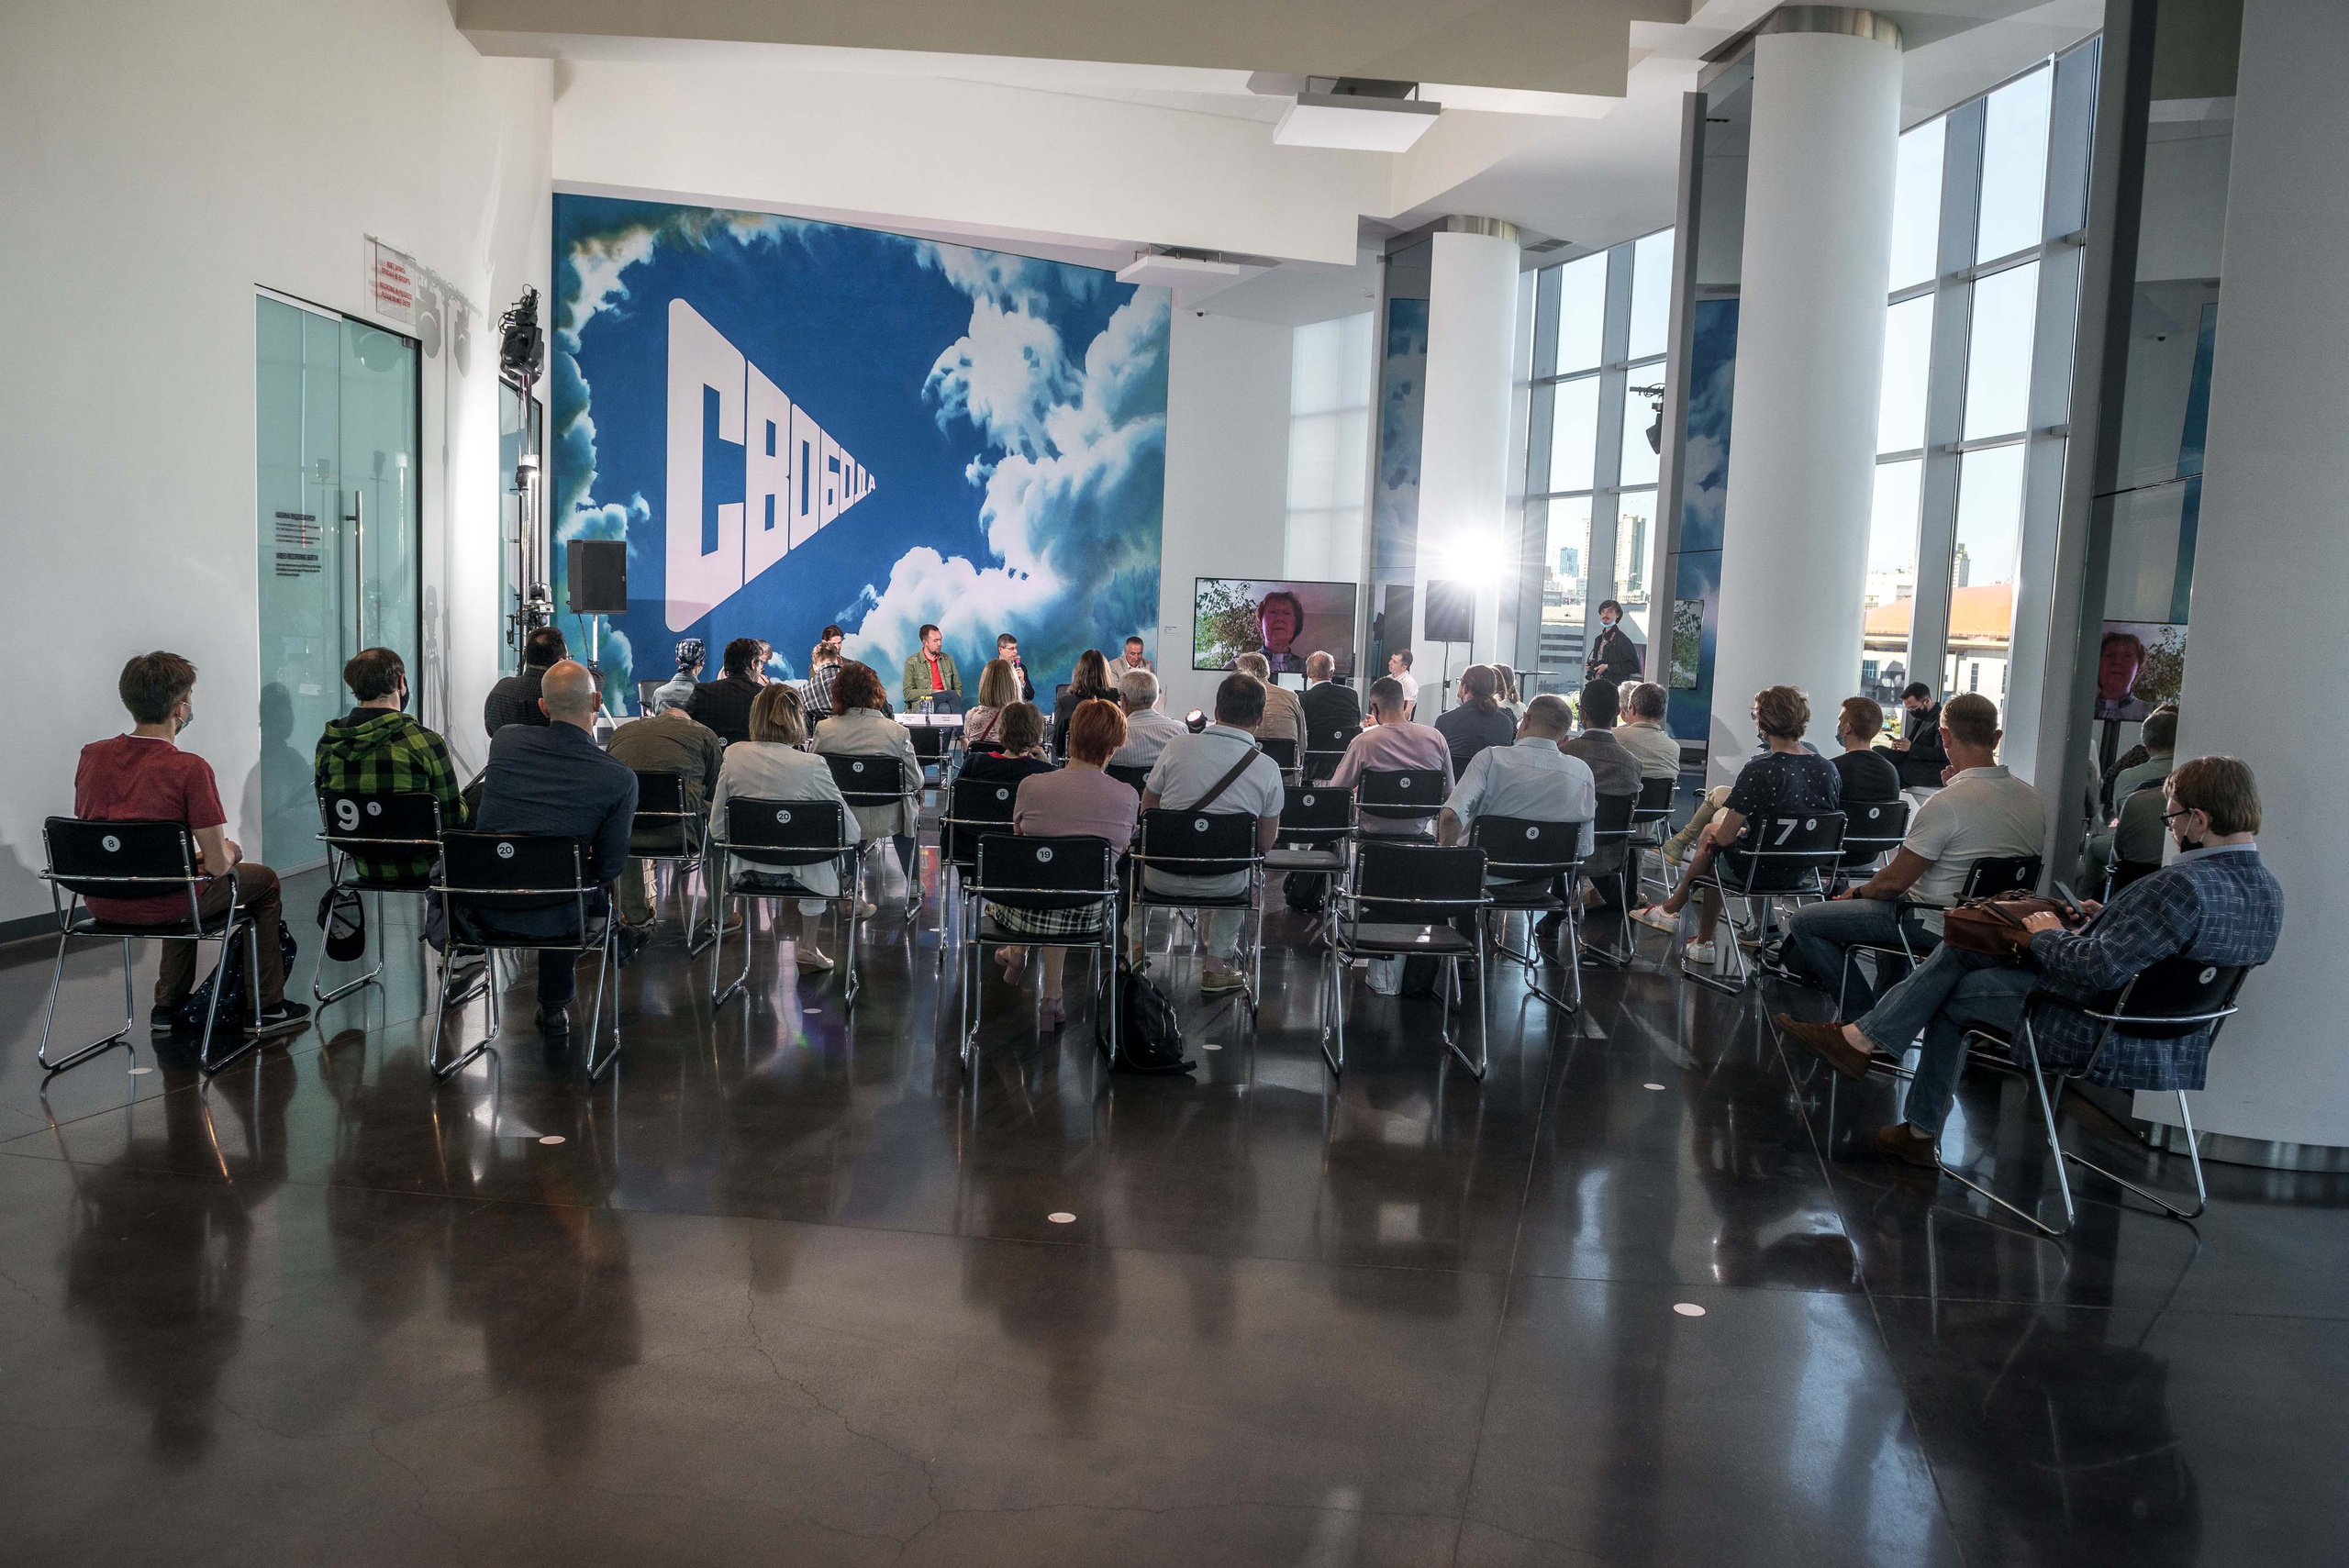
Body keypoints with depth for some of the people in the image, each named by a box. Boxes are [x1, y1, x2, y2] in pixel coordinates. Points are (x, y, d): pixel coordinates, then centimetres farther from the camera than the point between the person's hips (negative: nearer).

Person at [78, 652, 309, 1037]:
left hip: (101, 903, 6)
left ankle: (169, 1005, 39)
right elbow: (218, 864, -18)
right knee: (264, 881, 21)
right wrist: (230, 850, 7)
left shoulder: (92, 756, -2)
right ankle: (266, 1008, 26)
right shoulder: (189, 769, -21)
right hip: (159, 907, -6)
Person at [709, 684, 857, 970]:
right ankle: (805, 942, 35)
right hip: (798, 874, -4)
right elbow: (850, 829, -11)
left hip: (747, 874, 4)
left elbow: (716, 828, 0)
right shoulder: (811, 764, -20)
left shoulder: (733, 756, -9)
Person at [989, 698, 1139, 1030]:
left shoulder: (1032, 786, -16)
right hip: (1088, 918, 1)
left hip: (1026, 914, -1)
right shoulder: (1128, 797, -14)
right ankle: (1051, 997, 32)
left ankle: (1017, 954, 54)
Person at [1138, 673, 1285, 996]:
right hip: (1222, 884, 0)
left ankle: (1136, 944, 41)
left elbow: (1147, 808, 2)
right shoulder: (1268, 769, -10)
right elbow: (1266, 843, -1)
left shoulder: (1178, 746, -11)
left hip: (1163, 878, 0)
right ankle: (1217, 966, 34)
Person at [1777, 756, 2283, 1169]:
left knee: (1954, 995, 9)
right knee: (1957, 952, 11)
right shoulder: (2267, 888, 4)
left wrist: (2047, 933, -11)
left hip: (2108, 1041, -9)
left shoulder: (2183, 885, -28)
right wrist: (2111, 919, 9)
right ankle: (1859, 1038, 14)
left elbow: (2099, 968, -29)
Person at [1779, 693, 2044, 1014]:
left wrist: (1858, 893, 3)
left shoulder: (1946, 803, -25)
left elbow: (1894, 882, -18)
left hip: (1936, 926, -9)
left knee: (1804, 921, -1)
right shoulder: (2033, 800, -2)